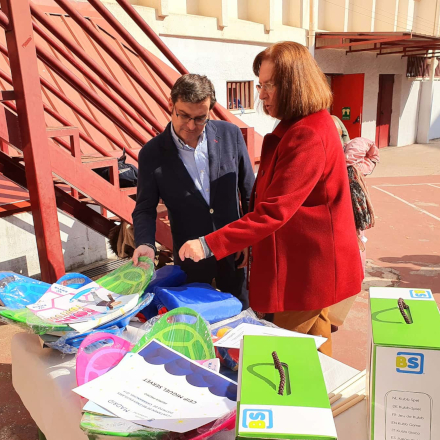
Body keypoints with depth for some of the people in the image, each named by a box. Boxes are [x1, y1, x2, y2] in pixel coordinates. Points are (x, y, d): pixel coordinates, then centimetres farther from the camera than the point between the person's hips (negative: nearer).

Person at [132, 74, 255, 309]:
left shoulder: (230, 134, -7)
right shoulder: (152, 153, -10)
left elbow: (249, 190, 2)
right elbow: (145, 208, -3)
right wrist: (145, 244, -22)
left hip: (234, 253, 2)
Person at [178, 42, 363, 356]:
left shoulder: (309, 135, -22)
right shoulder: (296, 127, 12)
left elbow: (274, 211, -28)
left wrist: (209, 244, -27)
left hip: (304, 268, -10)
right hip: (307, 261, 10)